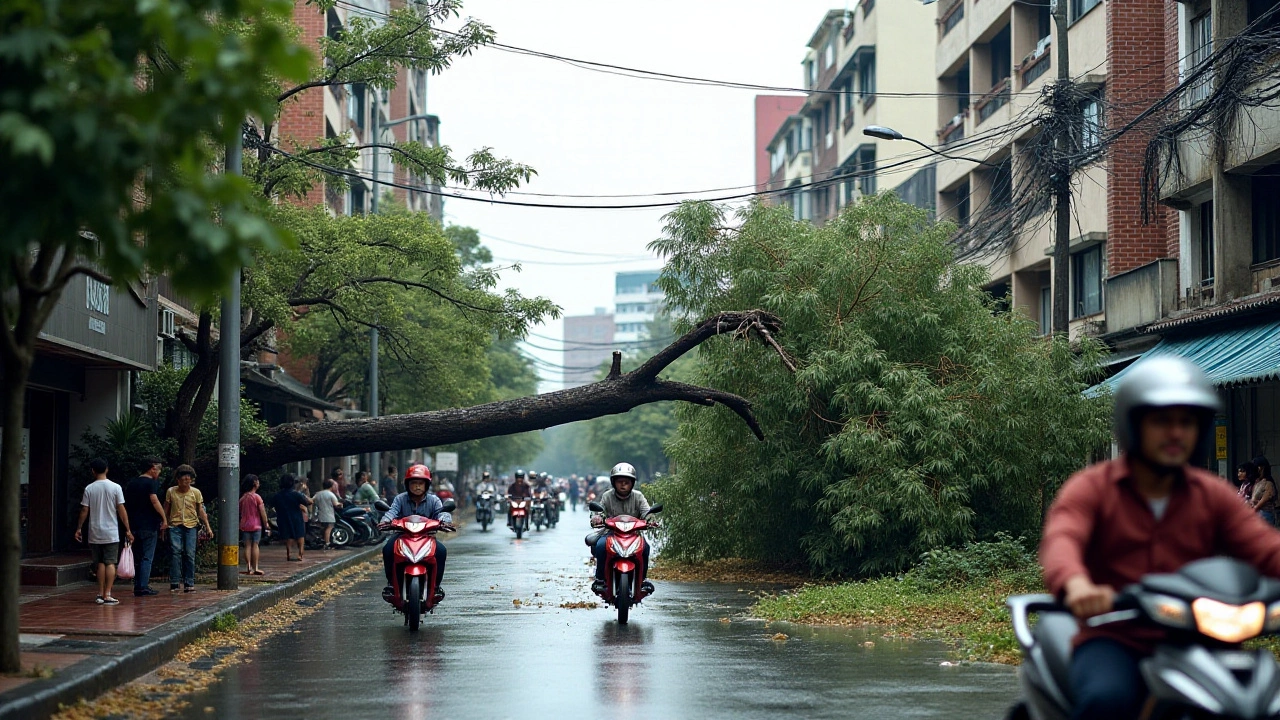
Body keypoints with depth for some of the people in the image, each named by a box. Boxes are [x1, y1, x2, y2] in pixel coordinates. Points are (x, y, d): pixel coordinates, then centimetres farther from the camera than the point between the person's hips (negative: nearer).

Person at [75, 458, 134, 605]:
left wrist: (79, 528, 12)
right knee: (110, 563, 0)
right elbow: (121, 510, -6)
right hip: (111, 534, -2)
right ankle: (107, 595, -6)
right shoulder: (115, 488, -5)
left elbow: (84, 511, 0)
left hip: (95, 534, 2)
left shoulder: (89, 489, -2)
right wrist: (128, 530, 0)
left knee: (100, 563, 12)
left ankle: (100, 594, 10)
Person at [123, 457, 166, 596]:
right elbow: (154, 500, -22)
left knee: (139, 557, 14)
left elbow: (126, 504, 19)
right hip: (149, 526, -7)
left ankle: (138, 586, 14)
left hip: (135, 526, 7)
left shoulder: (132, 483, 14)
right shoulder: (152, 482, -9)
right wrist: (164, 518, -18)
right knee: (147, 557, -3)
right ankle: (143, 587, -7)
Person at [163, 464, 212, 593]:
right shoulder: (171, 492, 6)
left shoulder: (196, 492, 6)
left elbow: (201, 511, 9)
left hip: (191, 526, 0)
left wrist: (207, 527, 3)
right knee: (175, 551, -12)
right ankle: (174, 583, -11)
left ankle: (189, 583, -1)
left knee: (190, 554, -5)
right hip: (175, 525, 0)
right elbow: (166, 510, 13)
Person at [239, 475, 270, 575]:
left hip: (244, 525, 4)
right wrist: (266, 524, -1)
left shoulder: (242, 497, 5)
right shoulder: (257, 497, -9)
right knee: (255, 545, -1)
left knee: (247, 546, 5)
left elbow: (240, 512, 10)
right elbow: (262, 512, -9)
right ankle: (255, 567, -4)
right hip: (256, 525, -4)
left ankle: (248, 567, 2)